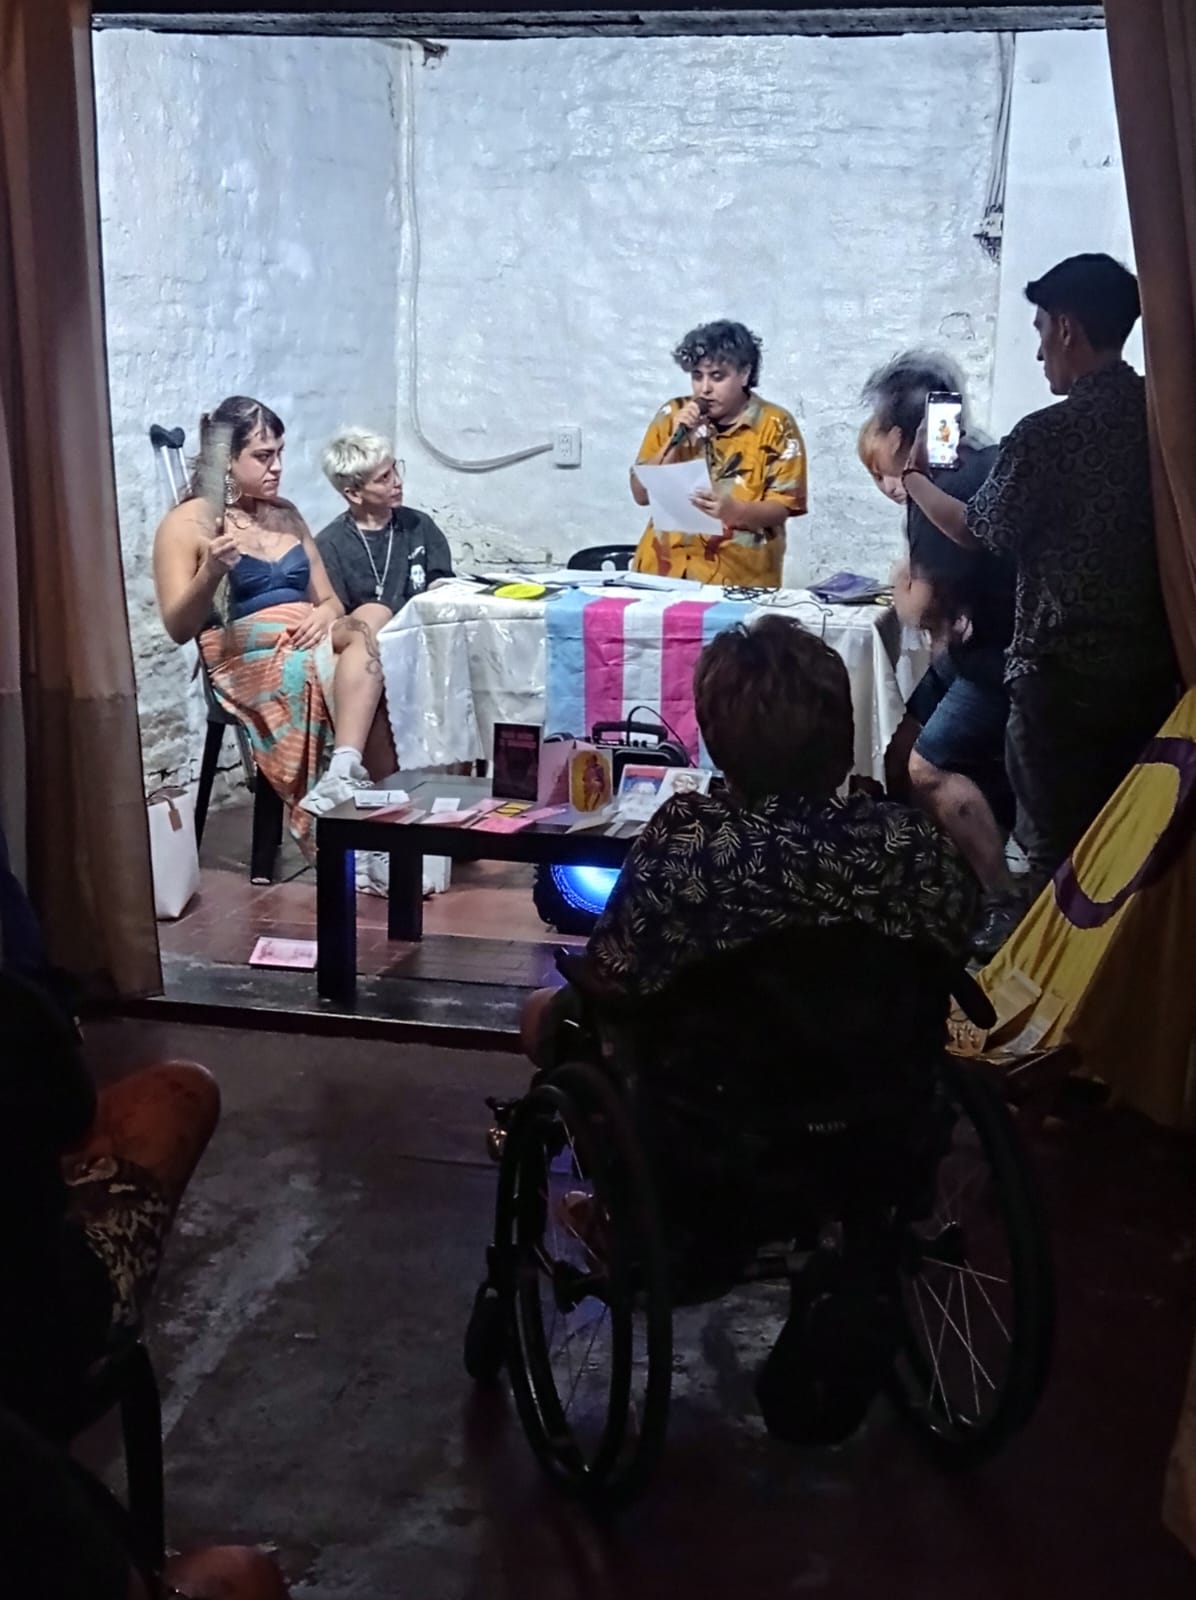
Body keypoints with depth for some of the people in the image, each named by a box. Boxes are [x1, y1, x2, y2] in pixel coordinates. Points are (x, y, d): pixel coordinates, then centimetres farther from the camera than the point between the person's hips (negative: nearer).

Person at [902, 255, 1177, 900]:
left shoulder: (1049, 433, -15)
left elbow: (978, 531, -2)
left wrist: (915, 477, 15)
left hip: (1063, 671, -6)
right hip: (1150, 666, 6)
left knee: (1058, 847, 4)